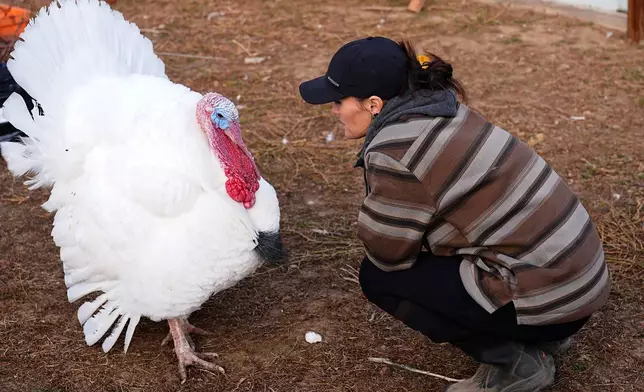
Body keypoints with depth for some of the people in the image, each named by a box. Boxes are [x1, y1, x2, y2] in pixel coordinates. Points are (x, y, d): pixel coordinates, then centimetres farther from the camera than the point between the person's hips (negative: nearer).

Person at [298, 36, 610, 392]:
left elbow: (388, 254, -6)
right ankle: (541, 335, 18)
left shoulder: (396, 153, -19)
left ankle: (516, 363, 2)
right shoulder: (439, 113, 8)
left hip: (547, 297, -9)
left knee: (378, 276, -2)